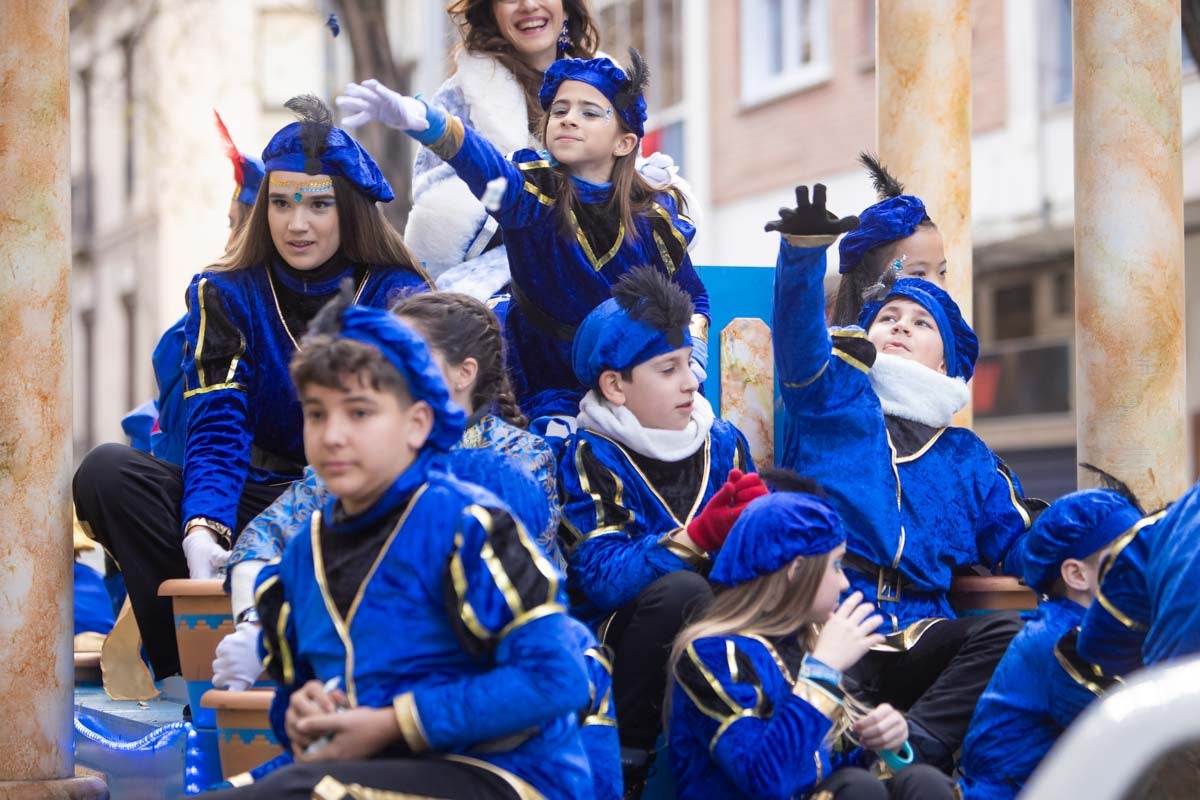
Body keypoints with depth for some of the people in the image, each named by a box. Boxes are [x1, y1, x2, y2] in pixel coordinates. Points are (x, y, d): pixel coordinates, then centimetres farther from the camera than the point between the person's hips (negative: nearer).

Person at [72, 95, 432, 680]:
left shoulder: (397, 297, -3)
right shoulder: (226, 295, 4)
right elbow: (216, 429, -9)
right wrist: (203, 529, -31)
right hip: (253, 500, 3)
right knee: (107, 472, -21)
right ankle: (190, 673, -25)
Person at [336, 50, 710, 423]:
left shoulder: (654, 217, -5)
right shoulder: (535, 193, -12)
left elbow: (692, 298, 12)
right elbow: (487, 167, -35)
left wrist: (691, 354, -9)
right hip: (545, 398, -1)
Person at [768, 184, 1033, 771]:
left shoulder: (965, 457, 29)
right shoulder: (833, 401, 19)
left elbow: (1018, 542, 25)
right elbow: (798, 333, 0)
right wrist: (804, 250, -21)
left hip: (916, 636, 3)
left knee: (1009, 633, -29)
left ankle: (911, 746, -40)